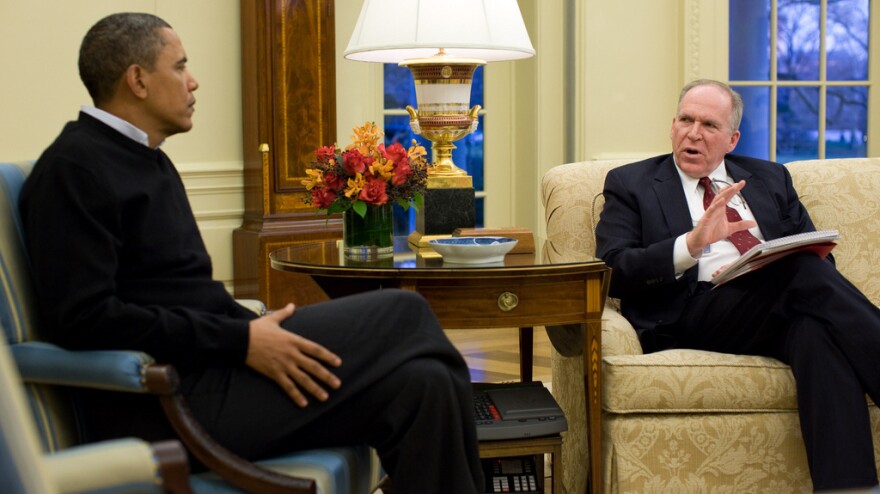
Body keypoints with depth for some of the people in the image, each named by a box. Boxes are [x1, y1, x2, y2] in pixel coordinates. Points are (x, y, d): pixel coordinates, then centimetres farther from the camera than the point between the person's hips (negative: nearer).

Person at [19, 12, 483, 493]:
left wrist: (257, 329, 2)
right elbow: (84, 318, -19)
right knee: (402, 314, -14)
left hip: (202, 367, 9)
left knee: (418, 383, -10)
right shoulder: (74, 168, -9)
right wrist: (240, 341, -20)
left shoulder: (148, 160, 20)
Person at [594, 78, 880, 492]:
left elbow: (816, 255, 21)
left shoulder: (770, 179, 26)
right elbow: (612, 272, 1)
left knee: (820, 332, -37)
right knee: (807, 272, -31)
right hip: (692, 315, -3)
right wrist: (691, 244, -16)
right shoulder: (631, 184, 15)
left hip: (784, 305, 4)